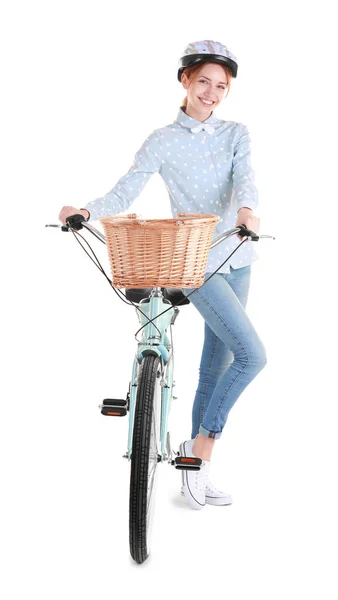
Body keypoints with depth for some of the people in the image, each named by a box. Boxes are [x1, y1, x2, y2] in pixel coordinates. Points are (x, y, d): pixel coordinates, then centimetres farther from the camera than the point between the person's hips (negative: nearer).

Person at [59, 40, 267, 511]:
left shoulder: (236, 134, 8)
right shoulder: (163, 141, 0)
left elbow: (245, 179, -11)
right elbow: (126, 192, -7)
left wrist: (246, 208, -34)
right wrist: (86, 211, -26)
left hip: (235, 259, 5)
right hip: (194, 261, -5)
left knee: (216, 366, 9)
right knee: (252, 355, -17)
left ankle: (197, 462, 20)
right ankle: (201, 447, 0)